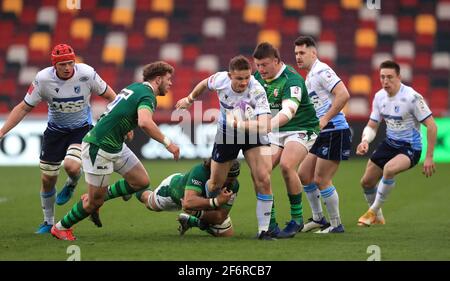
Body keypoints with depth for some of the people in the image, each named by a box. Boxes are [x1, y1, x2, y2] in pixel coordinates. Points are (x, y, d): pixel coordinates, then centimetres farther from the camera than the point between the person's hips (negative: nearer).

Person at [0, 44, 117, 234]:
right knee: (47, 180, 4)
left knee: (72, 166, -29)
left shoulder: (86, 74, -20)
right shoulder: (43, 79, -17)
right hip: (55, 130, 2)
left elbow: (109, 95, -3)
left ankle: (71, 185, 9)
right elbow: (24, 108, -7)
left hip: (82, 129, -2)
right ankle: (48, 223, 26)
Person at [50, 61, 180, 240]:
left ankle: (97, 199, 20)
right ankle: (61, 227, 21)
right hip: (99, 147, -10)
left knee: (142, 181, 6)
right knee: (95, 201, 1)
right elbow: (145, 123, -37)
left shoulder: (135, 87, 11)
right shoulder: (147, 96, -18)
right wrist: (167, 143, -32)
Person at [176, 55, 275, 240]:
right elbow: (205, 83, 4)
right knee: (216, 184, 13)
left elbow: (265, 125, -46)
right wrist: (190, 99, 20)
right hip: (226, 135, 3)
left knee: (263, 179, -20)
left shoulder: (257, 91, -35)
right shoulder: (221, 79, -23)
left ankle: (263, 230, -10)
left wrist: (239, 123, -56)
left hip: (252, 134, -3)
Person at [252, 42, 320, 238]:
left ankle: (297, 218, -15)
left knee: (286, 165, -30)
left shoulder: (292, 80, -24)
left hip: (300, 129, -7)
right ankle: (270, 223, -1)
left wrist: (268, 125, -56)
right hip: (276, 132, 7)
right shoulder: (259, 77, -1)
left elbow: (288, 111, -39)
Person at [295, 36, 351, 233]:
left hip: (335, 132, -10)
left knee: (321, 180, -7)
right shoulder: (310, 76, 18)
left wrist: (325, 119, -21)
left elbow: (343, 95, -23)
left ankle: (336, 225, 4)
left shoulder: (321, 71, -13)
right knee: (304, 175, 13)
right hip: (322, 134, 10)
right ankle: (318, 218, 24)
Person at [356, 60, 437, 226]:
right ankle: (377, 218, 36)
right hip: (389, 144, 7)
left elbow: (431, 126, -18)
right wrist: (365, 141, -15)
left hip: (410, 148, -7)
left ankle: (373, 211, -14)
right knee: (366, 181, 8)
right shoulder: (379, 97, -2)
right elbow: (372, 126, 8)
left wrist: (429, 158, -19)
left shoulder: (411, 97, -22)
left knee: (389, 169, -35)